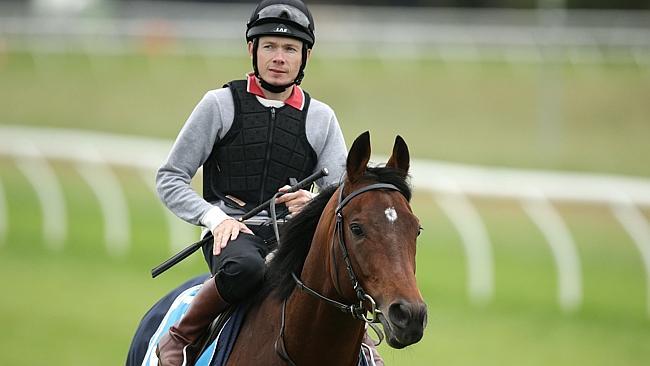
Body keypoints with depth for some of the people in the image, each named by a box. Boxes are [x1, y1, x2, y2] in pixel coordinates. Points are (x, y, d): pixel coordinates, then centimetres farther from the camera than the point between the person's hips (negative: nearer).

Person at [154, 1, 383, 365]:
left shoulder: (321, 118, 13)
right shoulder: (221, 105, 5)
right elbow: (170, 178, 4)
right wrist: (215, 217, -13)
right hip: (231, 232, -3)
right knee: (244, 267, -39)